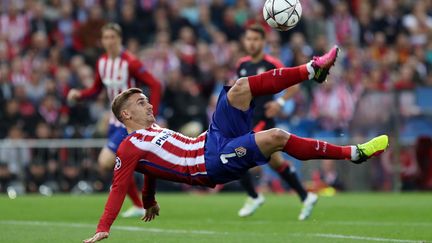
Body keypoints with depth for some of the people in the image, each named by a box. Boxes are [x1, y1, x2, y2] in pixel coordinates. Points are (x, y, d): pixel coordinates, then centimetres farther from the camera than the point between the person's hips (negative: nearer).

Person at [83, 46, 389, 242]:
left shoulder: (152, 130, 23)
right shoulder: (129, 148, -3)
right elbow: (119, 189, -9)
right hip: (211, 164, -9)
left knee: (240, 87, -8)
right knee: (276, 136, -25)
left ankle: (313, 69, -7)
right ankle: (354, 153, -20)